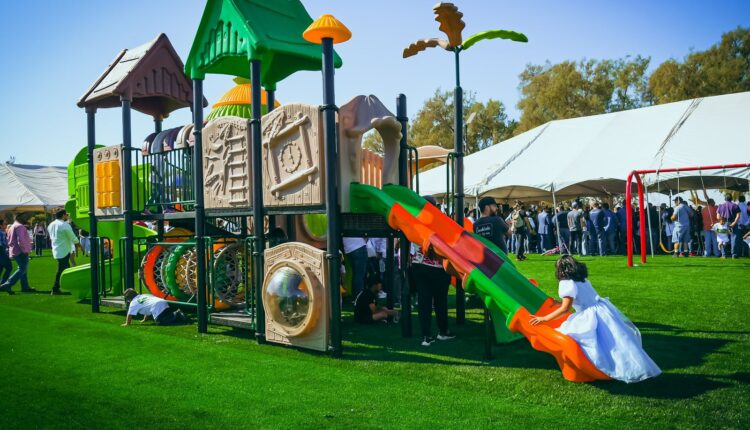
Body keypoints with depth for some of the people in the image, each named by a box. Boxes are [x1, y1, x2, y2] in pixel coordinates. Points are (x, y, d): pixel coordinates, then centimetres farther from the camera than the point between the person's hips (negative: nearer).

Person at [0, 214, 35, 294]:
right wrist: (25, 250, -18)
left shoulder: (11, 227, 19)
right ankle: (7, 285, -18)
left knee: (23, 269, 15)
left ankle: (25, 287, 18)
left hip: (15, 252, 11)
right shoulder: (20, 226, -13)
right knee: (22, 269, -11)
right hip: (21, 252, -11)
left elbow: (10, 241, 21)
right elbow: (21, 240, -23)